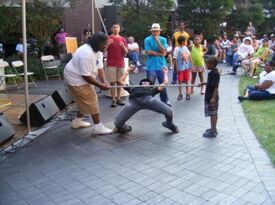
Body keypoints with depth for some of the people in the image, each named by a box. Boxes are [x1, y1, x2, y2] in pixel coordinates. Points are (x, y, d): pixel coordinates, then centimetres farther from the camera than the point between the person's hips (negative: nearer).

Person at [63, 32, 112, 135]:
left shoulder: (98, 52, -1)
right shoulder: (86, 54, -32)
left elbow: (99, 68, -2)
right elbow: (86, 76, -30)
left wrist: (104, 81, -17)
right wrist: (99, 85, -24)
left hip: (83, 78, 10)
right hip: (76, 78, -10)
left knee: (85, 101, 17)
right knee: (91, 102, -8)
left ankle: (77, 121, 32)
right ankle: (98, 127, -2)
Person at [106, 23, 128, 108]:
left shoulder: (122, 39, 11)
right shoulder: (108, 38, 3)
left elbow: (126, 53, 10)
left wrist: (123, 46, -10)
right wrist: (108, 44, -16)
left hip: (121, 63, 3)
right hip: (111, 64, -3)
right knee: (112, 82, -3)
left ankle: (118, 98, 13)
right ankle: (113, 100, 0)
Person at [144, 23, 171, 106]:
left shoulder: (163, 39, 5)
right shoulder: (147, 40, -1)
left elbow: (163, 51, -8)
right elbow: (149, 52, -11)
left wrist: (157, 40, -13)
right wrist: (160, 54, -8)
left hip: (161, 65, 2)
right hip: (151, 66, -2)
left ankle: (165, 101, 21)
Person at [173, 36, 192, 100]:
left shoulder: (185, 48, 8)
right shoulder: (177, 49, -10)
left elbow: (189, 56, 12)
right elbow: (175, 59, -12)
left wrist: (191, 65, 9)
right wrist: (177, 68, -15)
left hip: (187, 67, 5)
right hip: (180, 68, -5)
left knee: (187, 81, 10)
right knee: (180, 81, 4)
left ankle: (187, 93, 19)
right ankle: (180, 94, 16)